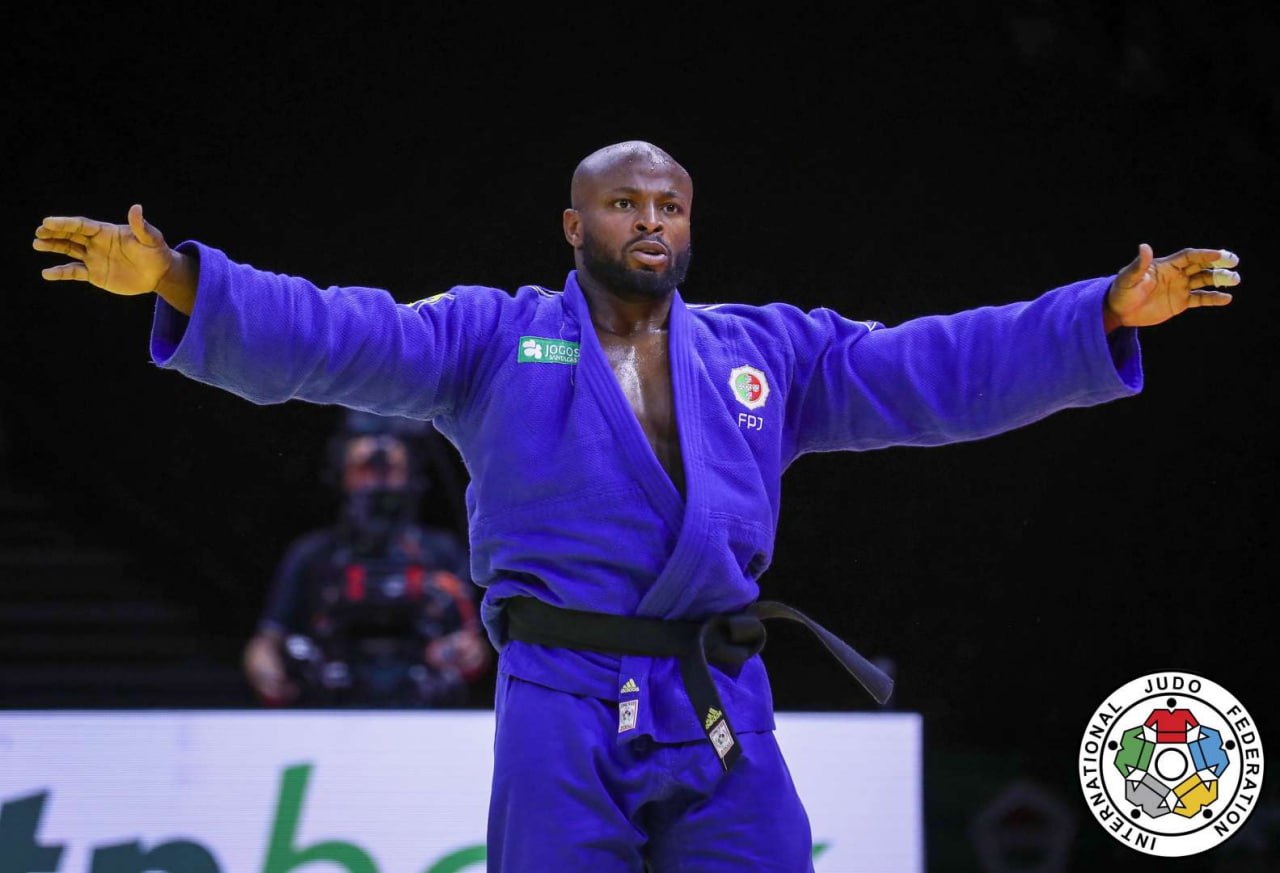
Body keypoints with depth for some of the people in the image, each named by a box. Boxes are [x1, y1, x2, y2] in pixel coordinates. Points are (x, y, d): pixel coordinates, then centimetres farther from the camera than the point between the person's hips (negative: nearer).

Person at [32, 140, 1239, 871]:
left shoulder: (767, 351, 17)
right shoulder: (494, 338, 8)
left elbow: (942, 369, 11)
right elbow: (336, 338, -5)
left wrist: (1109, 313, 1)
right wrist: (177, 281, -21)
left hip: (719, 715, 3)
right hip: (563, 709, -3)